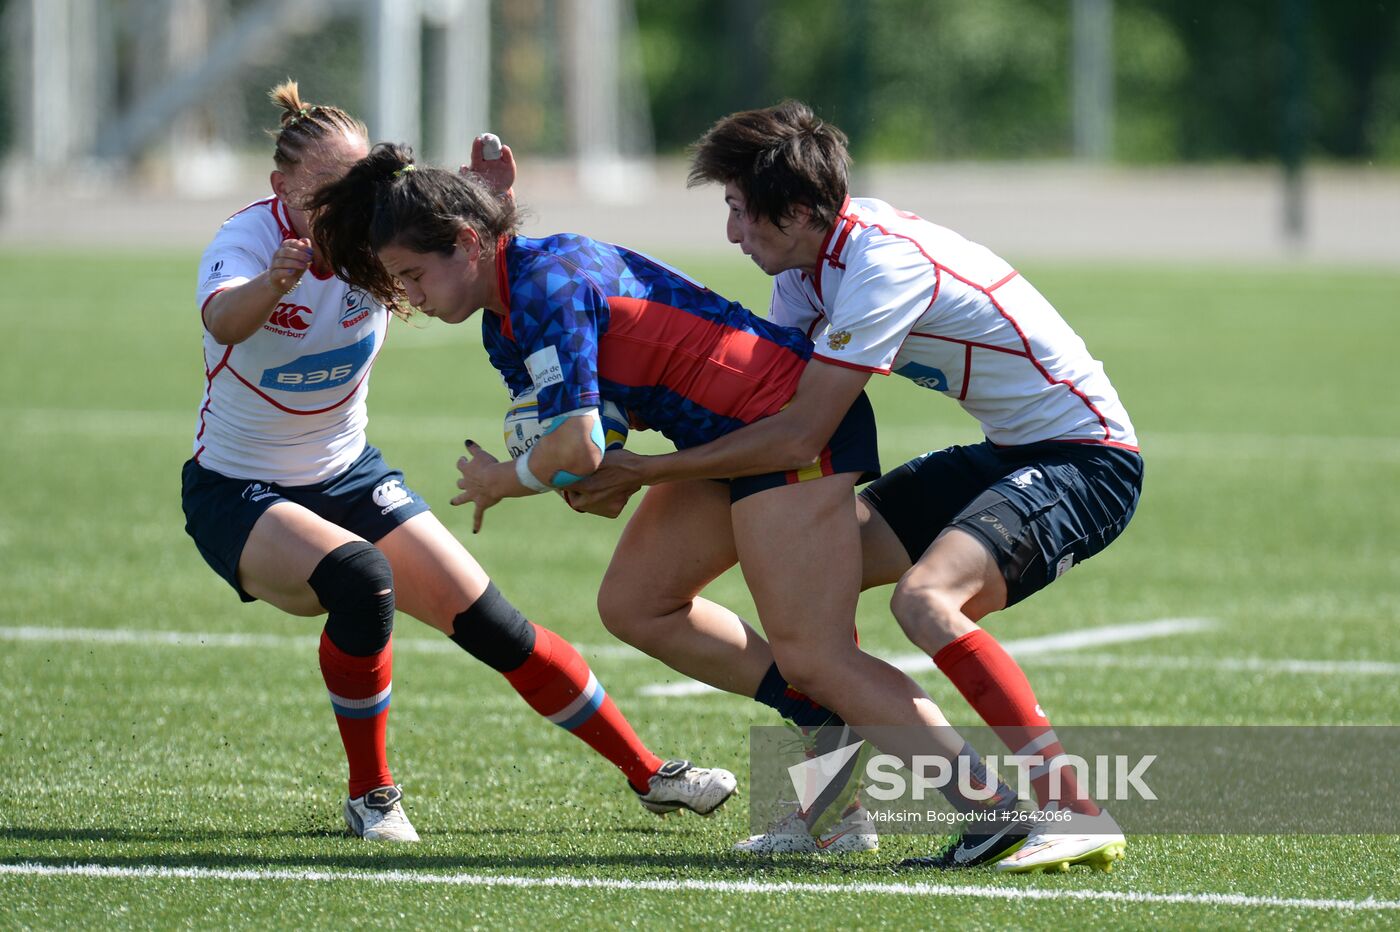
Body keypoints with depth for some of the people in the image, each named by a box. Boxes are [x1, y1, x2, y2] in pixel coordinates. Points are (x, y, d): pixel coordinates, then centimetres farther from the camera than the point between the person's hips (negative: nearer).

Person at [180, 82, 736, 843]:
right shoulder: (247, 241, -24)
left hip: (348, 477, 5)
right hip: (236, 495, -5)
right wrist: (273, 284, -69)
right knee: (360, 581, -34)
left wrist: (492, 202, -45)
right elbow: (223, 323, -47)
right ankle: (369, 795, -14)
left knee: (490, 623, -2)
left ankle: (649, 775, 14)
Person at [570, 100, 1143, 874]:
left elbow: (797, 437, -23)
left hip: (1085, 458, -10)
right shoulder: (812, 260, 4)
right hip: (1007, 453, 10)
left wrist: (649, 470, -15)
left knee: (924, 596, -31)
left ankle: (1076, 813, -30)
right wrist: (622, 468, 2)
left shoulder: (884, 264, -25)